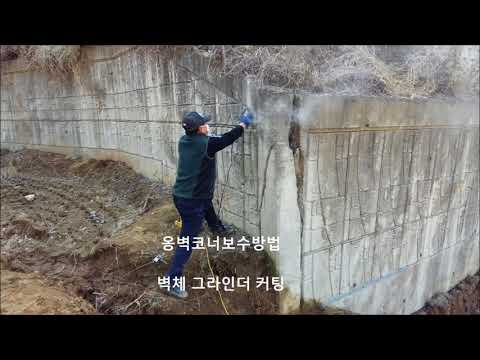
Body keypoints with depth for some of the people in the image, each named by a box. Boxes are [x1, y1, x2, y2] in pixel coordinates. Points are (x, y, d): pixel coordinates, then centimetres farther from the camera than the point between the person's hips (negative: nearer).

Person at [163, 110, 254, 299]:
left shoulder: (184, 141, 0)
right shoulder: (206, 144, -21)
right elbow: (228, 138, -7)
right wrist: (244, 124, 8)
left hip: (180, 195, 9)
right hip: (192, 200, -9)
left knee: (207, 203, 37)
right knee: (187, 242, 0)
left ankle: (217, 228, 64)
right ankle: (173, 281, 8)